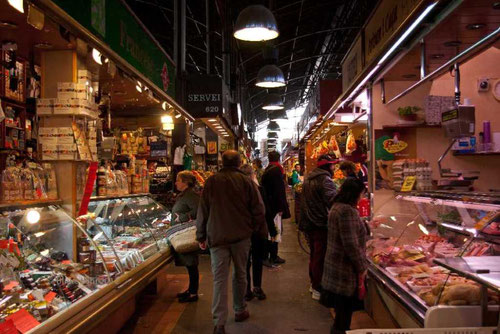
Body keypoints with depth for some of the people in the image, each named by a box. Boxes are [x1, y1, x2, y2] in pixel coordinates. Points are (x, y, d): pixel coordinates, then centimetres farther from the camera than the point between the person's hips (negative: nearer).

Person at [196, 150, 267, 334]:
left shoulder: (211, 181, 0)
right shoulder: (246, 181, -1)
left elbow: (203, 211, 2)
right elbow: (258, 210, 0)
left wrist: (201, 236, 10)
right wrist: (262, 233, 11)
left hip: (217, 236, 0)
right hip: (241, 236, 1)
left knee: (219, 279, -2)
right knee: (240, 274, 17)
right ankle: (240, 310, 30)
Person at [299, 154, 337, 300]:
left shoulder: (308, 179, 13)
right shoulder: (325, 179, -17)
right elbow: (334, 200, -29)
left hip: (309, 223, 9)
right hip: (321, 224, -9)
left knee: (314, 254, 19)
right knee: (321, 257, -1)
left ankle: (314, 284, 30)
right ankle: (318, 289, 5)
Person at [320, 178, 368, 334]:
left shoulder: (336, 207, 10)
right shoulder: (348, 211, -22)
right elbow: (351, 245, -23)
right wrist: (361, 268, -13)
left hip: (334, 267, 10)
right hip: (346, 271, -10)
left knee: (341, 313, 21)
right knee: (344, 317, 2)